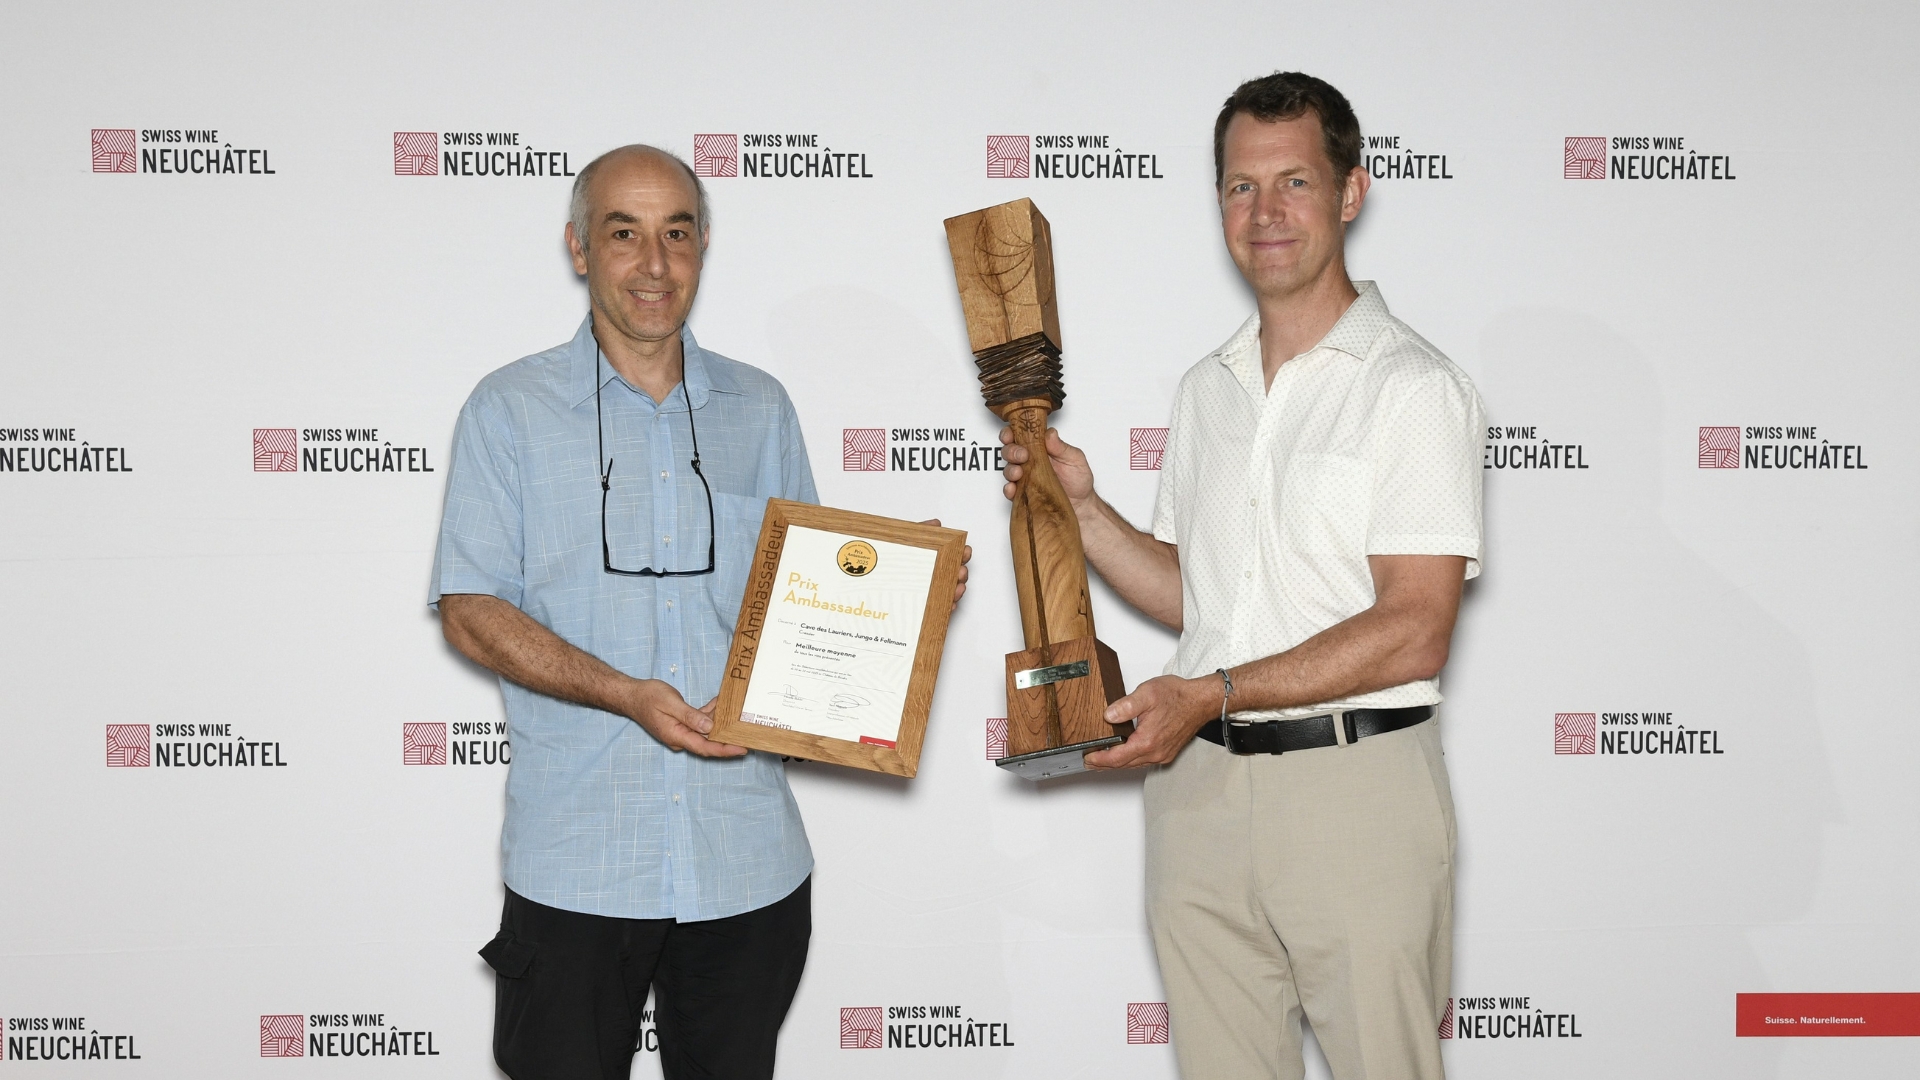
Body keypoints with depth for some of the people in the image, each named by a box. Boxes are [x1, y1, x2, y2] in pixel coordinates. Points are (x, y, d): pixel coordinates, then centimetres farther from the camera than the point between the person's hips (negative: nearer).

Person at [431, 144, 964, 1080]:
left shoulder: (760, 409, 11)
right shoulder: (512, 409, 1)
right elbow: (470, 611, -5)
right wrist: (629, 695, -18)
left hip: (750, 863, 3)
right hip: (577, 868, -3)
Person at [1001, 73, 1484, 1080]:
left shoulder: (1415, 387, -7)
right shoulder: (1205, 389, 14)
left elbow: (1412, 633, -15)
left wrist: (1215, 693, -19)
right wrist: (1081, 508, 5)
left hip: (1353, 783, -6)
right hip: (1199, 788, 6)